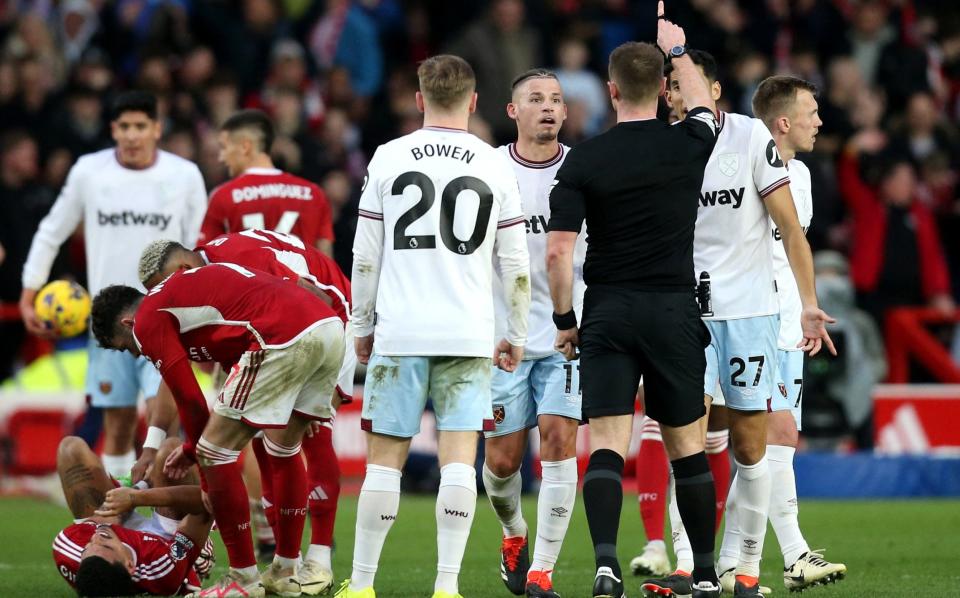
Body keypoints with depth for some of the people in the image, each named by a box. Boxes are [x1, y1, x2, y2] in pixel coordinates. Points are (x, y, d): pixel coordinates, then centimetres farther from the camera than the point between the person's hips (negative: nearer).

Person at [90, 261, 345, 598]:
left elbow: (191, 401, 7)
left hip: (283, 337, -9)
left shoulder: (148, 320, 8)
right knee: (285, 449, 26)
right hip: (330, 325, 9)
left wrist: (195, 450, 22)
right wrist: (197, 447, 42)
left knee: (215, 453, 2)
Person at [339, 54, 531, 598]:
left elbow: (365, 257, 4)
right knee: (459, 459, -1)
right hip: (469, 335, 0)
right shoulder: (495, 166, 3)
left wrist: (363, 326, 14)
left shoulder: (389, 158, 3)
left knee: (385, 460, 4)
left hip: (399, 331, 0)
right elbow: (516, 265, 5)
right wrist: (516, 336, 15)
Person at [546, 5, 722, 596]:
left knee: (607, 447, -3)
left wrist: (565, 320, 5)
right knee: (687, 446, 10)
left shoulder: (584, 160, -5)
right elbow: (705, 105, 24)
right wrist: (677, 49, 38)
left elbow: (558, 251, -8)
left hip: (607, 314, -1)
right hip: (674, 311, 1)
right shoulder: (688, 146, -2)